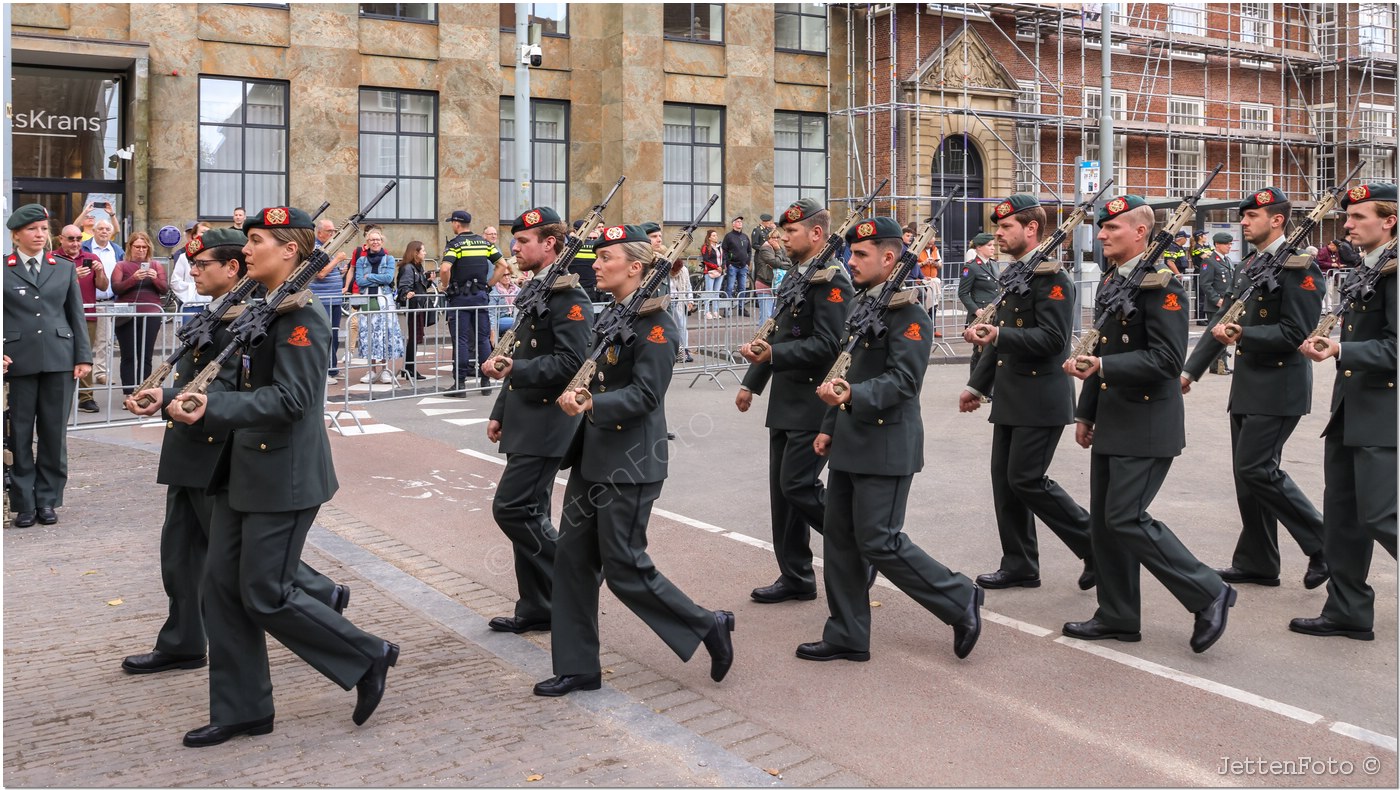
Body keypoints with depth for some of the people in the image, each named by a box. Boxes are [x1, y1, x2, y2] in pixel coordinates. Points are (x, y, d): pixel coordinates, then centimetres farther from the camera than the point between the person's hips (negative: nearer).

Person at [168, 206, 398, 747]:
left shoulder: (301, 317, -16)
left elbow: (290, 398, -24)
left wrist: (212, 408, -29)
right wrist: (177, 398, 5)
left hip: (284, 476, -9)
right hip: (242, 470, 9)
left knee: (265, 595, -4)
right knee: (221, 586, 9)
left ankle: (369, 657, 13)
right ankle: (241, 710, 20)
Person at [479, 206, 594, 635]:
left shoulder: (569, 297, -14)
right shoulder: (533, 290, 16)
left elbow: (570, 362, -22)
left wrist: (514, 368, -26)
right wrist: (500, 412, 21)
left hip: (547, 421, -10)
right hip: (525, 421, 10)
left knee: (512, 508, -12)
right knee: (530, 514, 11)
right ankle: (536, 610, 19)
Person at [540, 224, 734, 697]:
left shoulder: (655, 324, -13)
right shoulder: (608, 316, 13)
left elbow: (645, 394, -21)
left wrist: (591, 404, -31)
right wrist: (578, 395, -2)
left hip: (630, 462, -9)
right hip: (592, 456, 9)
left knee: (624, 567, -3)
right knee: (573, 557, 7)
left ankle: (708, 626, 16)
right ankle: (578, 668, 17)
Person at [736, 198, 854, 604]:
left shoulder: (831, 280, -14)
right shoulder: (795, 276, 16)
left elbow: (827, 345, -23)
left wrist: (773, 354, -28)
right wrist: (751, 383, 23)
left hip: (814, 404, -10)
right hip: (786, 403, 10)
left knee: (798, 485, -11)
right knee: (782, 489, 10)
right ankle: (795, 577, 18)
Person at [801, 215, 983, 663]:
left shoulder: (907, 312, -14)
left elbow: (903, 381, -23)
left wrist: (852, 395, -36)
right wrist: (830, 425, 18)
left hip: (886, 448, -9)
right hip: (850, 444, 9)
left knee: (879, 542, -6)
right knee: (839, 538, 10)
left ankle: (960, 601, 12)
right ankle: (846, 637, 19)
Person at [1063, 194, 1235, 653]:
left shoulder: (1160, 284, -14)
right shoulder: (1111, 283, 13)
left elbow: (1168, 358, -22)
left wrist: (1102, 367, -29)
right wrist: (1086, 413, 20)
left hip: (1147, 425, -9)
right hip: (1112, 423, 9)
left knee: (1125, 519, -10)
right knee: (1103, 521, 10)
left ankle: (1209, 595, 3)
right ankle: (1117, 616, 21)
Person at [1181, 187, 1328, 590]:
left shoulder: (1299, 268, -12)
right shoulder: (1248, 267, 14)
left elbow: (1295, 333, -19)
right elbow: (1222, 322, 15)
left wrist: (1242, 335, -25)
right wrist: (1190, 370, 10)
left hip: (1279, 387, -9)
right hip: (1248, 386, 9)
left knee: (1256, 468, -11)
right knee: (1249, 472, 10)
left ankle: (1325, 545, 3)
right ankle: (1256, 564, 18)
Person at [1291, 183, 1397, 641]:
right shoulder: (1360, 271, 15)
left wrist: (1341, 350, -26)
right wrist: (1327, 345, 6)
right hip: (1348, 413, 9)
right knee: (1342, 514, 11)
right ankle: (1347, 612, 19)